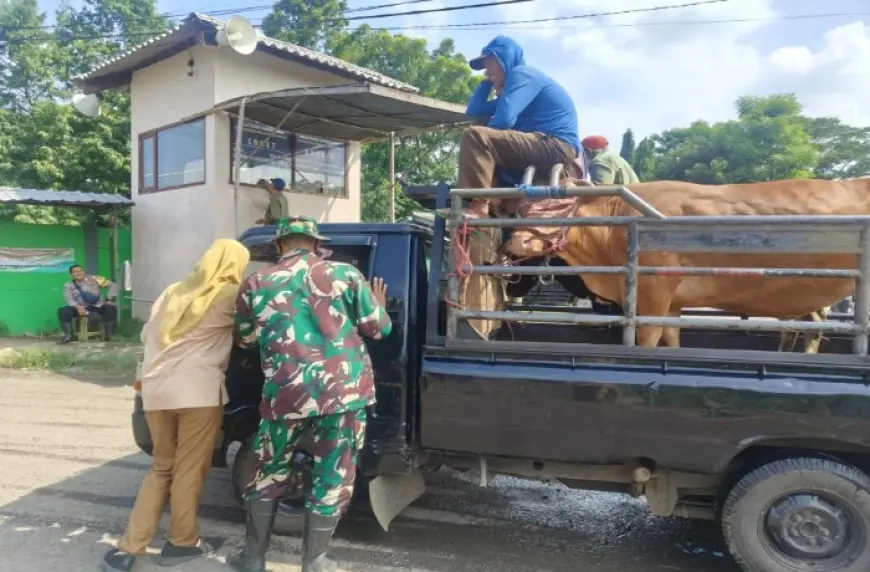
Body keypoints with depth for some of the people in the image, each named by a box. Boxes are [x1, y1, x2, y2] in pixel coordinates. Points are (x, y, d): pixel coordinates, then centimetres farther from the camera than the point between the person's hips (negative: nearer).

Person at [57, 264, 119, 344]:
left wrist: (110, 300, -12)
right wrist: (78, 307, -30)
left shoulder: (94, 279, 3)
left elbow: (113, 285, 0)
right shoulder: (68, 285, 6)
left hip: (98, 306, -2)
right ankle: (68, 335, -21)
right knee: (62, 311, -22)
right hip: (81, 307, 2)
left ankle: (109, 335, -27)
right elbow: (68, 299, -10)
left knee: (110, 309, -33)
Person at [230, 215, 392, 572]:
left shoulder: (257, 283, 8)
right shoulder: (344, 274, 3)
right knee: (332, 478, 13)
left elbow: (246, 339, 20)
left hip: (286, 394, 1)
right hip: (345, 391, -1)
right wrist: (379, 303, 28)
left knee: (269, 474, 21)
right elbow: (379, 329, 8)